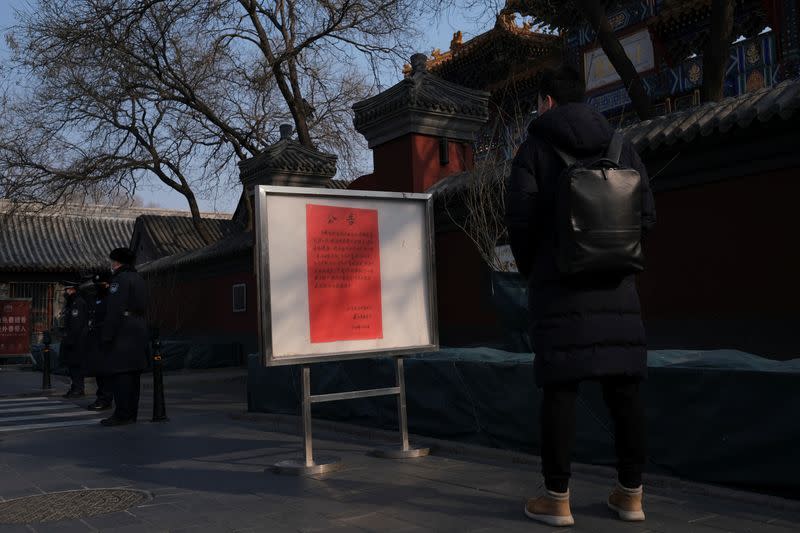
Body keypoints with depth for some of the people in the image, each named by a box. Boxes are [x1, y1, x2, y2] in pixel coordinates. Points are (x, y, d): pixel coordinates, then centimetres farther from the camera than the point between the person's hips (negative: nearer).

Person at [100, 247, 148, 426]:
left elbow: (114, 311, -17)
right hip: (139, 329, 9)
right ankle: (131, 413, 14)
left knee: (120, 373, -8)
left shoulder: (120, 279, -10)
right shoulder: (138, 279, 19)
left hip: (123, 332, -9)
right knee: (132, 373, 10)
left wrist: (106, 336, -17)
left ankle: (122, 415, -9)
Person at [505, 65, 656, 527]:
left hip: (559, 285, -3)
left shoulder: (535, 149, 0)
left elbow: (520, 220, -7)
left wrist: (530, 269, 9)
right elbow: (647, 215, 6)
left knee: (560, 388, -1)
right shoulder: (621, 147, 10)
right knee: (624, 386, 7)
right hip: (615, 284, 4)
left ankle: (557, 498, 3)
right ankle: (631, 493, 15)